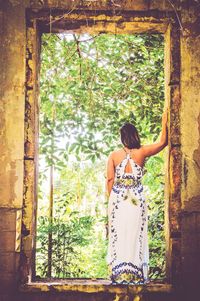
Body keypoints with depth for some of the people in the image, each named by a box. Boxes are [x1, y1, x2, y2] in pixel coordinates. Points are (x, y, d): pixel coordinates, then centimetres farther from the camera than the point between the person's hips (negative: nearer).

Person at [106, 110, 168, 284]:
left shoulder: (114, 156, -2)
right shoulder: (141, 152, -4)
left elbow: (110, 180, -3)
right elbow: (163, 142, 7)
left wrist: (111, 198, 7)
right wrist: (165, 123, 15)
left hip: (117, 198, 1)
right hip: (137, 199, 0)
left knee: (118, 235, 5)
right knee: (136, 235, 5)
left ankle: (119, 274, 8)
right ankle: (137, 275, 8)